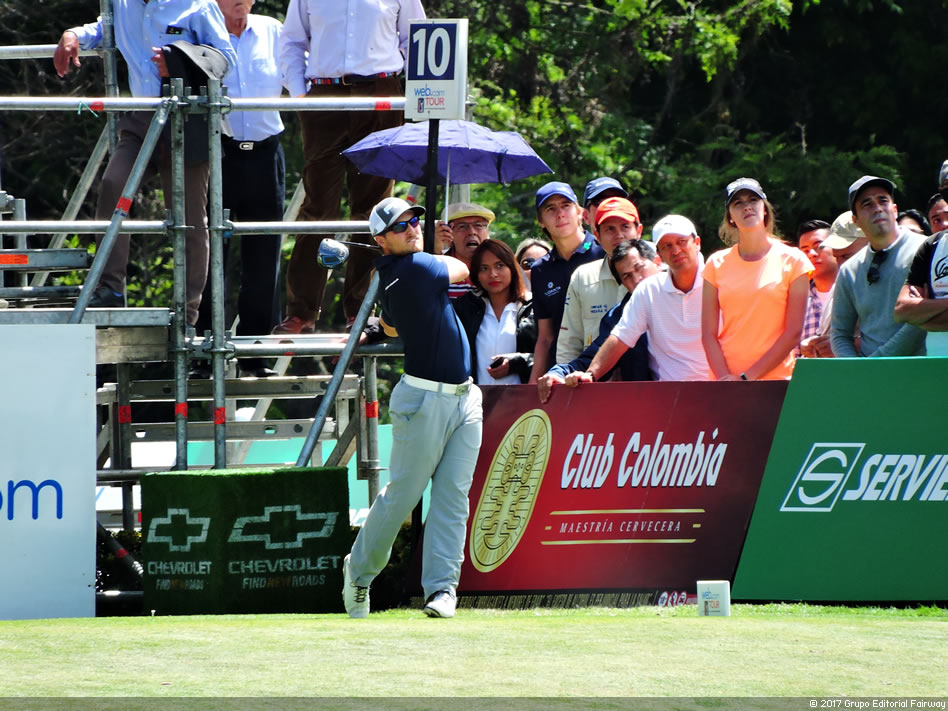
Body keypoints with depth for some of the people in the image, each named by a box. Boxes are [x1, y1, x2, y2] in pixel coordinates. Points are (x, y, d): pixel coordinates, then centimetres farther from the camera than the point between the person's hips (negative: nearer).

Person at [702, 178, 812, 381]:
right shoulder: (717, 264, 10)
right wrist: (725, 379, -10)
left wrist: (747, 378, -8)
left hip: (775, 379, -1)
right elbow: (708, 335, 6)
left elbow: (793, 333, -1)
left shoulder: (792, 261, 4)